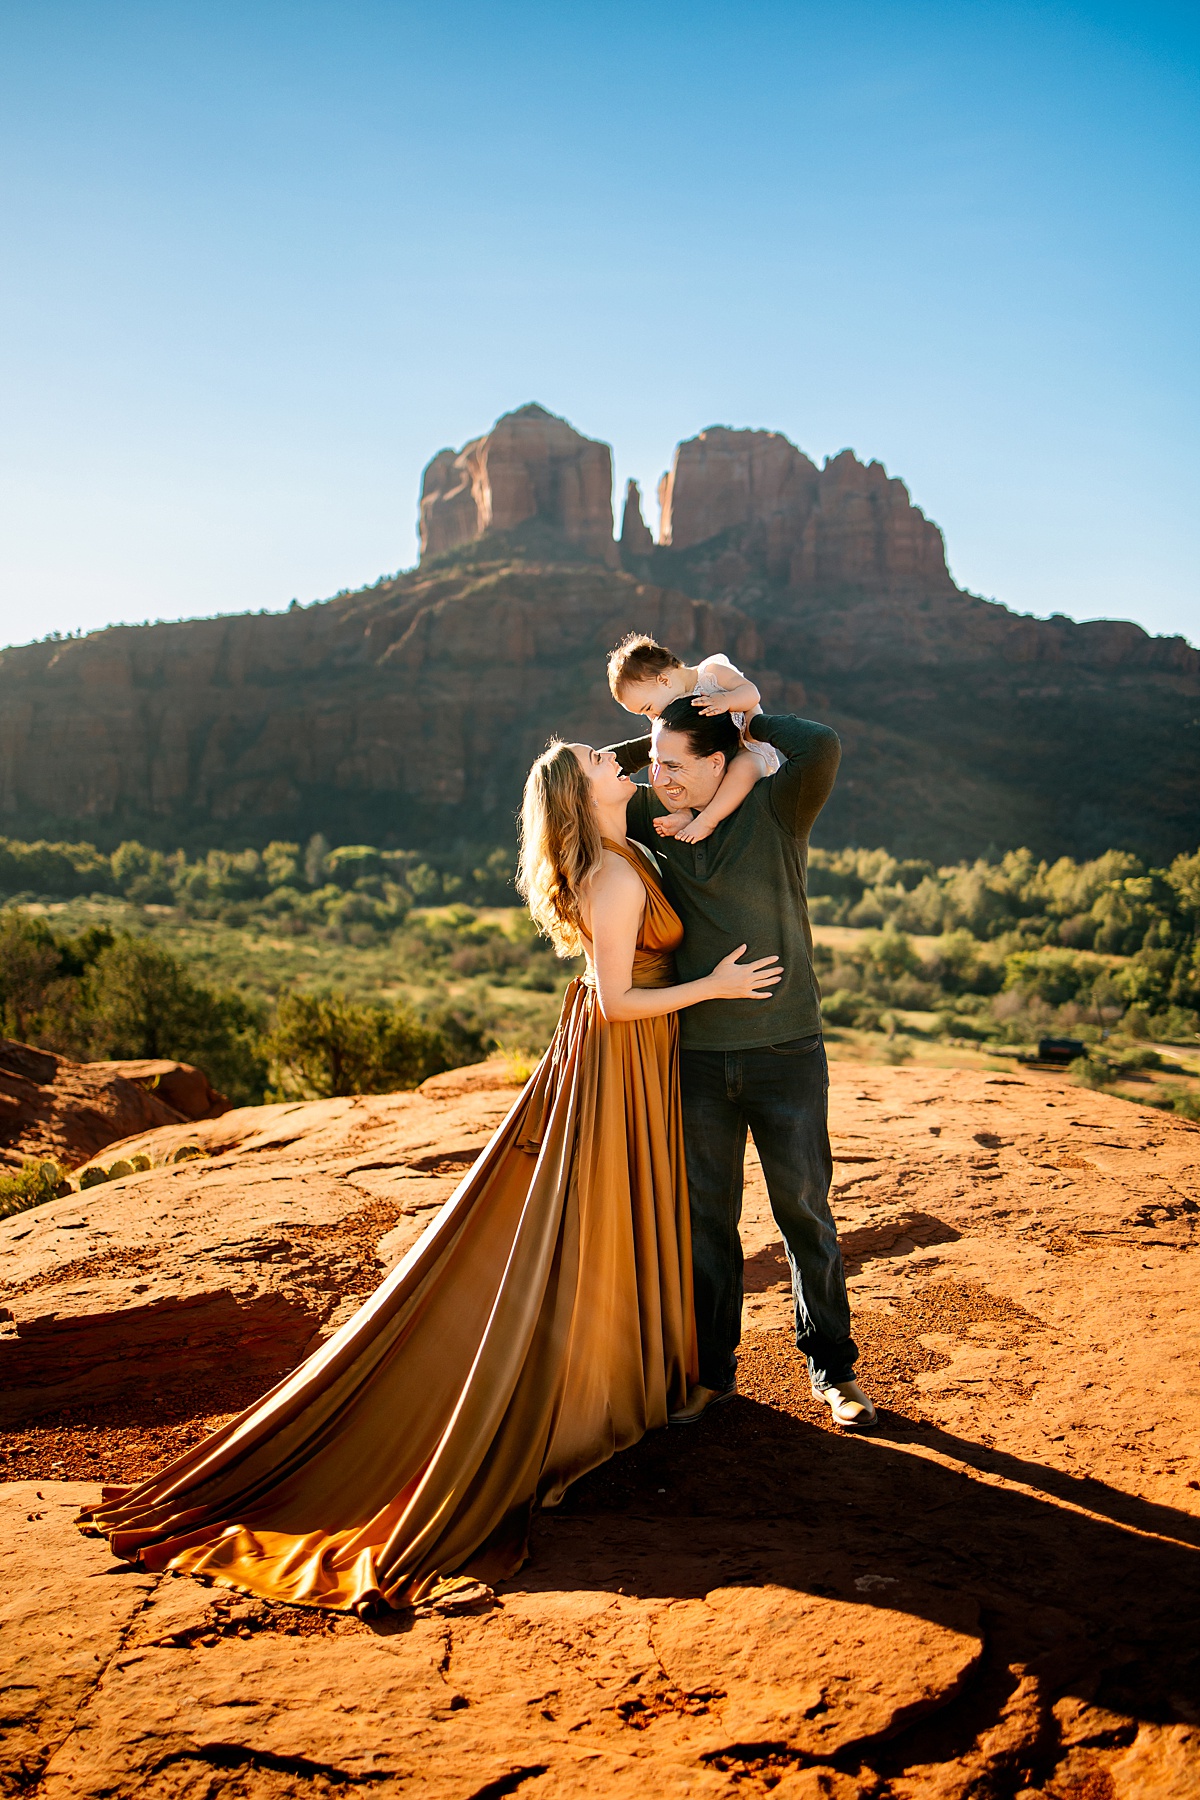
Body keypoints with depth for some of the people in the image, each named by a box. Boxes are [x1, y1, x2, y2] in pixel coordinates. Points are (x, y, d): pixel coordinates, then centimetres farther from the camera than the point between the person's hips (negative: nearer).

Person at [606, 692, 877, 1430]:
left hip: (785, 1050, -3)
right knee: (706, 1217, 11)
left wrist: (748, 721, -10)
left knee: (805, 1212, 7)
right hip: (695, 1056, 3)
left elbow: (823, 746, -26)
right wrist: (654, 743, 0)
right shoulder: (652, 817, 3)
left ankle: (833, 1369, 24)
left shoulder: (777, 805, -8)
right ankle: (713, 1370, 26)